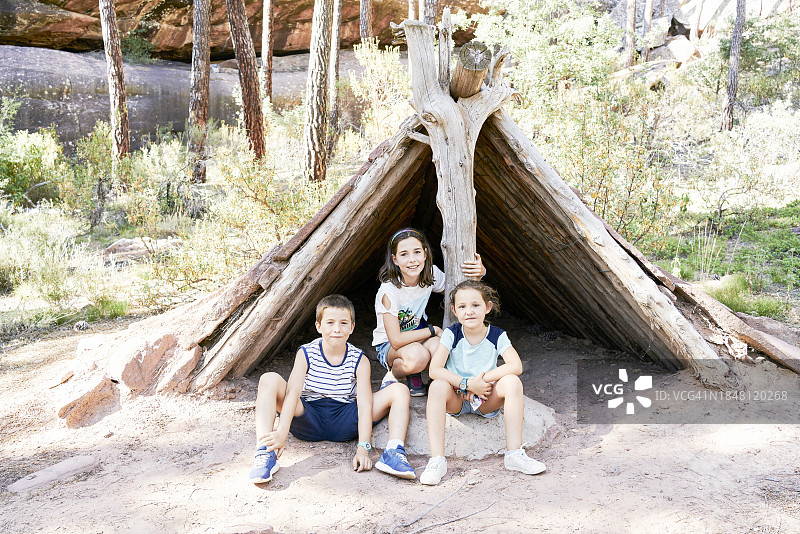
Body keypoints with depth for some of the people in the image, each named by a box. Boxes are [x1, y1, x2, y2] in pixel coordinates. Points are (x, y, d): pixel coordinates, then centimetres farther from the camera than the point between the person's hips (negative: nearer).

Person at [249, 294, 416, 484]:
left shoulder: (359, 360, -5)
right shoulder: (306, 354, -6)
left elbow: (364, 404, -14)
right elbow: (292, 392, -20)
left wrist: (363, 448, -27)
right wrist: (281, 433, -35)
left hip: (344, 422, 1)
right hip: (308, 422, 0)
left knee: (400, 390, -13)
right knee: (269, 380, -22)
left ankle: (393, 453, -30)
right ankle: (265, 454, -32)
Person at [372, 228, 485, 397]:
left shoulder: (431, 275, -13)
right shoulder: (389, 290, -28)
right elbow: (396, 340, -29)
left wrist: (479, 271, -17)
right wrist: (433, 330, -21)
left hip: (418, 335, 5)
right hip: (388, 346, -5)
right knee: (416, 355, -38)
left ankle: (414, 374, 2)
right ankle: (392, 374, -4)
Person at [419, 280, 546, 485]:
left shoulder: (497, 335, -6)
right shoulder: (452, 334, -8)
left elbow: (516, 365, -21)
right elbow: (434, 370, -19)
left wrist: (481, 380, -24)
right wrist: (468, 384, -26)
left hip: (487, 399, 1)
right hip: (456, 399, -1)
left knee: (512, 382, -27)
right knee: (438, 386, -32)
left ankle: (514, 454, -22)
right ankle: (437, 460, -32)